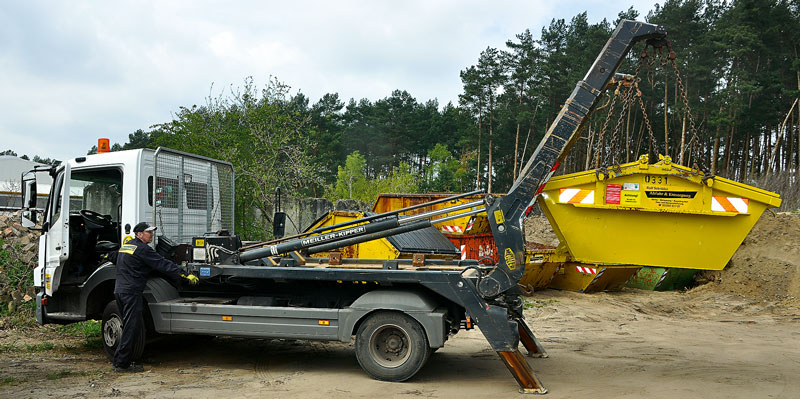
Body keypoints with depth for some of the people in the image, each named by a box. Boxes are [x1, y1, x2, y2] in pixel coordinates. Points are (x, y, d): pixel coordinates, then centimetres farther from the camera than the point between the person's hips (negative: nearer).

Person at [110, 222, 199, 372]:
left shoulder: (125, 245, 16)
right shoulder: (142, 249, -11)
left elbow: (113, 258, 35)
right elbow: (163, 264, -16)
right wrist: (186, 275, -17)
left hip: (119, 290, 10)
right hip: (131, 292, -10)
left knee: (129, 327, 15)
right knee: (131, 328, -7)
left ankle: (119, 362, 17)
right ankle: (122, 364, -6)